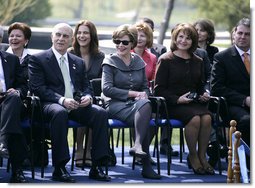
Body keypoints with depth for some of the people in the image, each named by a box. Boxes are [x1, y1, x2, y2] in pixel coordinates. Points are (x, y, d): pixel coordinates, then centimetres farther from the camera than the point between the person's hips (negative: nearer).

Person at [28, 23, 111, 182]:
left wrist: (88, 97, -5)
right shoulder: (38, 60, 6)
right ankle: (59, 169, -35)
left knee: (101, 113, -24)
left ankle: (97, 167, -23)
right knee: (60, 112, -40)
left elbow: (87, 86, 21)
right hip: (51, 104, -5)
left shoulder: (79, 62, 23)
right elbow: (37, 88, -5)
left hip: (77, 105, 5)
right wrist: (61, 100, -18)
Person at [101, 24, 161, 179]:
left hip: (136, 103, 4)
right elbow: (107, 89, -6)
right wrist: (133, 93, -12)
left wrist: (143, 95, -4)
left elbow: (145, 87, 22)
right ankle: (146, 165, -38)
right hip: (116, 104, -4)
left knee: (145, 103, -36)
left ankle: (138, 145, -42)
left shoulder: (139, 62, 20)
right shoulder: (110, 62, 6)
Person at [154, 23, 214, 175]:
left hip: (194, 102, 4)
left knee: (207, 117, -29)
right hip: (172, 105, -4)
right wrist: (177, 99, -16)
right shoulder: (166, 60, 2)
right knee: (194, 118, -33)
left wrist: (204, 95, 2)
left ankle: (202, 156, -17)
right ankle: (192, 156, -15)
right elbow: (159, 89, -2)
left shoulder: (198, 62, 18)